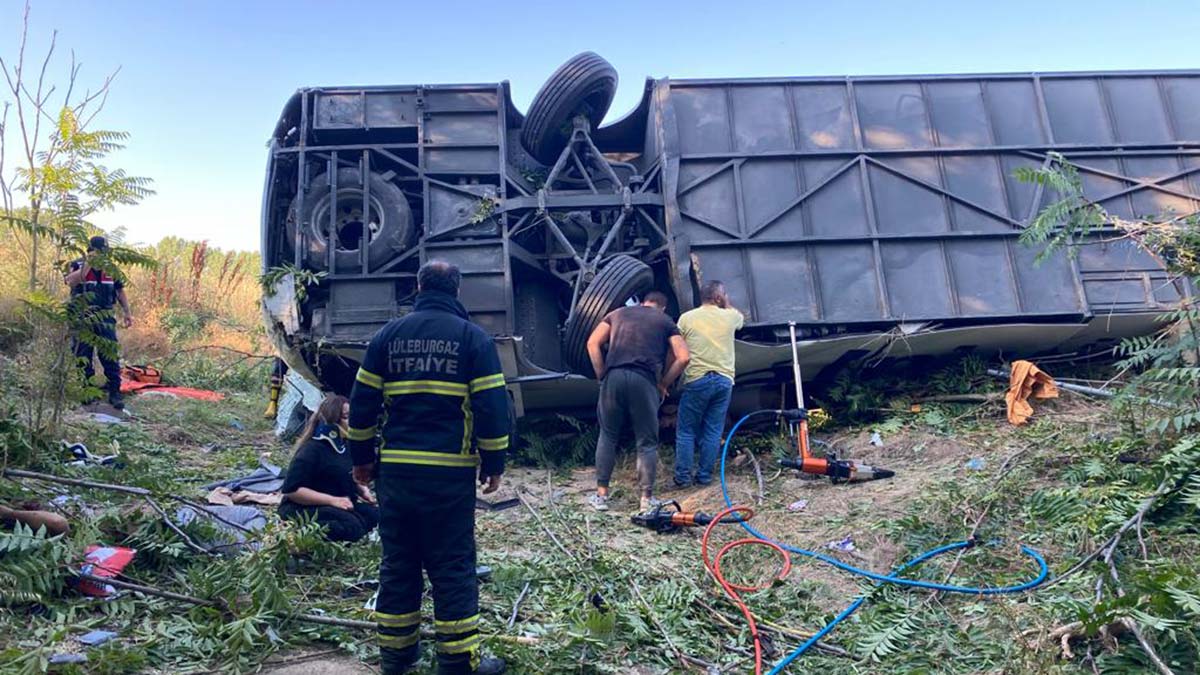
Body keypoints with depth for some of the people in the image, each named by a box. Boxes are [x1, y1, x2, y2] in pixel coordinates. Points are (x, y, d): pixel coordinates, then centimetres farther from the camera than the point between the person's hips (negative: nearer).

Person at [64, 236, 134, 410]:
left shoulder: (110, 268, 8)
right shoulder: (78, 265, -2)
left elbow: (120, 291, 15)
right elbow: (70, 282, -23)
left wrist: (128, 313, 12)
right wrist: (88, 264, -24)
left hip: (105, 318, 2)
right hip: (82, 319, -2)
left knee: (111, 355, -5)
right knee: (83, 356, 5)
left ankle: (115, 392, -3)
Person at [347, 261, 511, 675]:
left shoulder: (388, 336, 7)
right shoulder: (473, 338, -2)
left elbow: (362, 403, 8)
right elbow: (492, 406, -6)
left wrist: (361, 457, 17)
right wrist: (493, 463, 3)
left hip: (396, 470, 3)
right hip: (450, 472, -3)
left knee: (398, 563, 15)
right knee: (453, 568, 5)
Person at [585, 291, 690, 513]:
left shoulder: (618, 313, 24)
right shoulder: (666, 322, 19)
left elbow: (593, 343, 12)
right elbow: (682, 358, 5)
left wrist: (602, 376, 13)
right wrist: (663, 384, 13)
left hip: (614, 377, 2)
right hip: (644, 380, -2)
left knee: (608, 436, 15)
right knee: (647, 442, 9)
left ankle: (601, 495, 17)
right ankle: (647, 498, 11)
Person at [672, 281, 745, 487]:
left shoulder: (686, 318, 1)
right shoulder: (729, 317, 6)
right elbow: (741, 319, 32)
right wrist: (726, 304, 30)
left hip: (697, 380, -2)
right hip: (724, 380, 2)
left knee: (686, 431, 8)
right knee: (713, 432, 9)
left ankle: (682, 476, 8)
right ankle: (705, 475, 12)